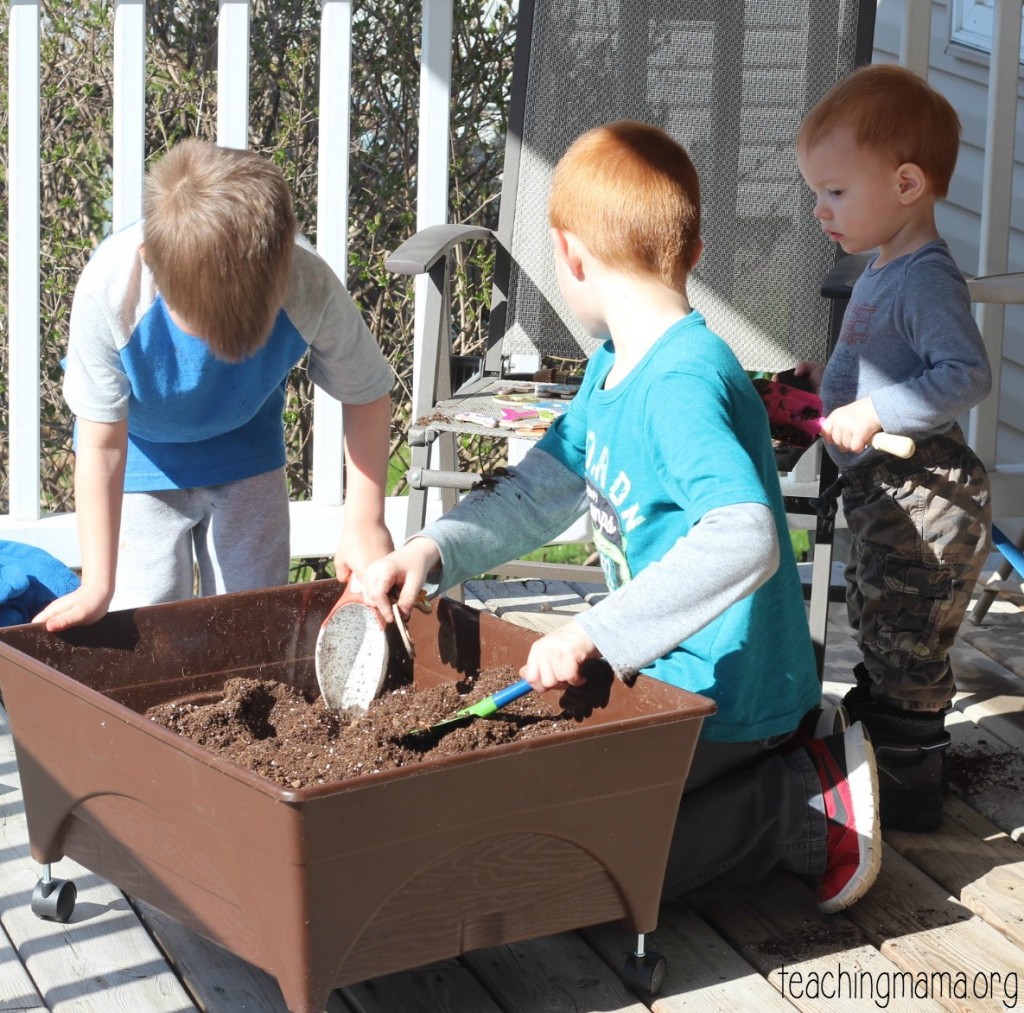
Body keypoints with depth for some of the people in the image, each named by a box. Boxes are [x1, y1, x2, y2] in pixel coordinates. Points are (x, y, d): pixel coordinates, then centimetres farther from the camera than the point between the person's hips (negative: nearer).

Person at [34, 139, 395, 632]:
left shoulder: (310, 287, -34)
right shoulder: (109, 289, -37)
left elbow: (368, 393, -15)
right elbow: (102, 444, -26)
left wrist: (364, 521, -24)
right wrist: (97, 587, -25)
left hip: (247, 457, 1)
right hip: (142, 460, -1)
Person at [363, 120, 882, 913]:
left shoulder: (683, 384, -24)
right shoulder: (613, 370, 9)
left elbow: (742, 541, -37)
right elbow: (535, 494, 16)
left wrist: (595, 633, -37)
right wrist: (435, 549, 0)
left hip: (725, 702, -10)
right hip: (665, 682, 10)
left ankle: (807, 808, -3)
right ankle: (784, 764, 14)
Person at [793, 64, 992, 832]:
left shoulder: (926, 280, -20)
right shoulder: (881, 272, 12)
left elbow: (968, 375, -30)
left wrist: (874, 412, -31)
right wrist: (829, 383, 11)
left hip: (924, 496, -11)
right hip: (882, 495, 11)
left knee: (904, 644, -3)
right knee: (876, 632, 22)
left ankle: (907, 791, 7)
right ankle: (875, 747, 36)